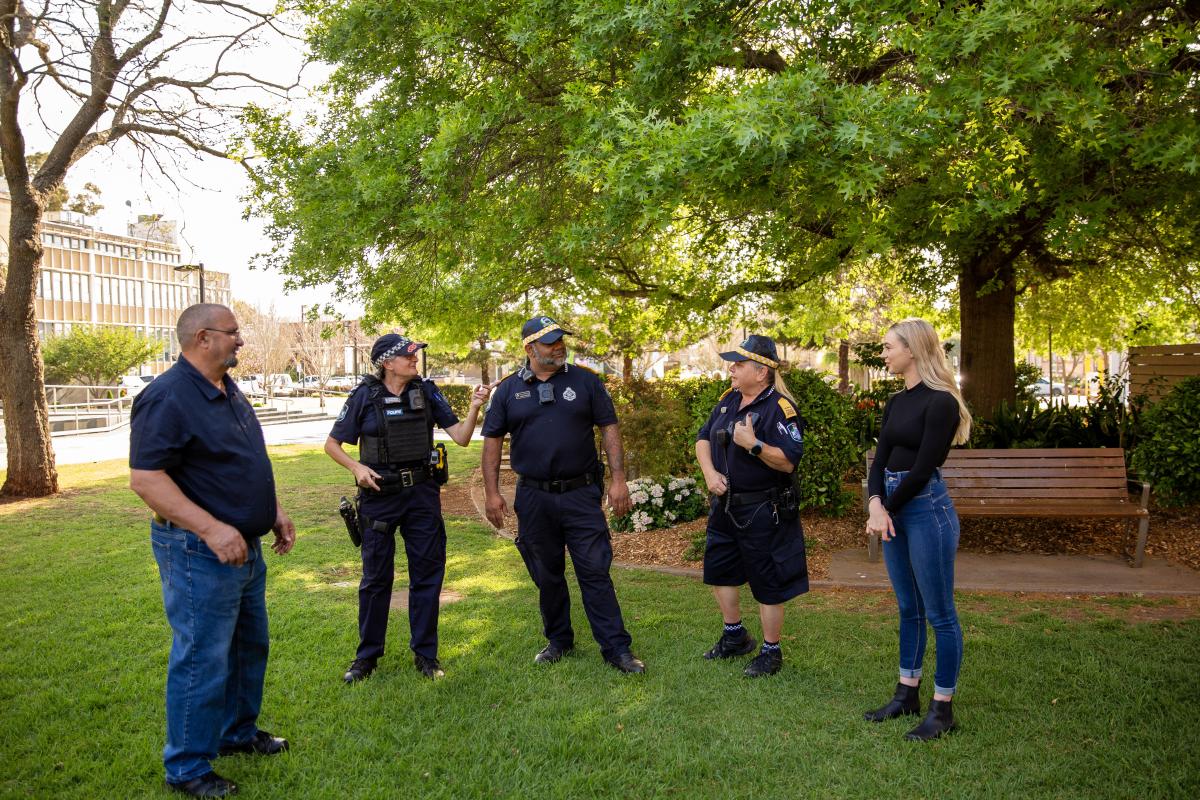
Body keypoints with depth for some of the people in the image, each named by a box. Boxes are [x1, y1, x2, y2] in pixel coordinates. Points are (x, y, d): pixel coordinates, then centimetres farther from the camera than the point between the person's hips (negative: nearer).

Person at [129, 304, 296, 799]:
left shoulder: (229, 393, 10)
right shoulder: (167, 397, -19)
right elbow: (145, 478, -24)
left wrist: (275, 512, 14)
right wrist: (212, 529, -29)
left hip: (245, 547, 9)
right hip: (200, 553, -9)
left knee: (249, 647, 20)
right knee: (203, 661, 1)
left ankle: (238, 733, 39)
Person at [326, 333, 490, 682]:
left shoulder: (426, 391, -1)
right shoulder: (365, 396, -6)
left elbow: (461, 437, -3)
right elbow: (332, 444, 2)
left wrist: (474, 407, -19)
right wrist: (357, 468, -15)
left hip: (422, 493, 2)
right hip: (380, 495, -2)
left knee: (427, 573, 7)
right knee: (376, 577, 9)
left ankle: (425, 654, 22)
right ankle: (367, 656, 25)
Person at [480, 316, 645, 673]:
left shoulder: (585, 381, 1)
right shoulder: (509, 389, 3)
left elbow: (609, 429, 1)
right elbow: (492, 441, 6)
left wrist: (618, 479, -7)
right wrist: (492, 493, -1)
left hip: (581, 494, -1)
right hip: (534, 499, 2)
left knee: (595, 571, -2)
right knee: (547, 575, 13)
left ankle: (615, 647, 5)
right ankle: (558, 640, 29)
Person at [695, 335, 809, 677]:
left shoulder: (781, 408, -17)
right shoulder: (729, 399, 6)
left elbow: (789, 461, -23)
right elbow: (703, 437, 12)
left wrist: (753, 444, -32)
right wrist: (709, 472, -3)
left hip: (763, 512, -8)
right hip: (725, 507, 8)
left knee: (767, 584, 3)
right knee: (718, 571, 19)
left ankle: (771, 652, 21)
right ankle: (735, 636, 38)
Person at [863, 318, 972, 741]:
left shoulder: (940, 402, -14)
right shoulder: (896, 402, 11)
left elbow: (922, 469, -17)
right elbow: (880, 459, 6)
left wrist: (888, 510, -7)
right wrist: (876, 504, -10)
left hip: (927, 508, -8)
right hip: (894, 508, 8)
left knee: (939, 612, 3)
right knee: (908, 608, 17)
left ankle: (942, 708, 14)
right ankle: (908, 693, 28)